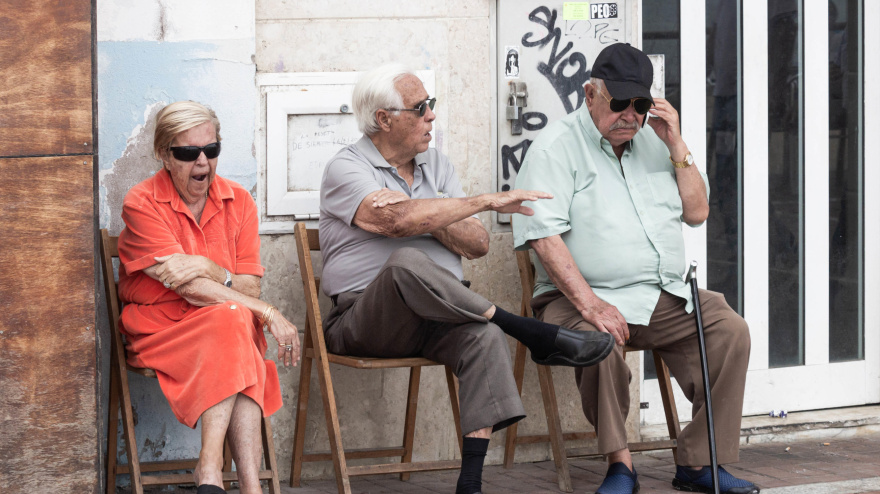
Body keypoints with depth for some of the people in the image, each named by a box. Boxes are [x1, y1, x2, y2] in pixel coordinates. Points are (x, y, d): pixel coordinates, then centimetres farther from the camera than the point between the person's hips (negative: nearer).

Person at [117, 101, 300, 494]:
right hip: (158, 330, -3)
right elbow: (188, 288, -17)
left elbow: (249, 289, -1)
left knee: (235, 321, -33)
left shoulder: (238, 201, 6)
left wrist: (211, 270, -22)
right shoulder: (141, 204, -7)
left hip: (229, 328, 4)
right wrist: (269, 314, -21)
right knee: (234, 318, -33)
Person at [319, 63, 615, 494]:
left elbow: (478, 244, 9)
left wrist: (430, 222, -11)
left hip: (438, 317, 5)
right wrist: (488, 201, -21)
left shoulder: (436, 164, 17)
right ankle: (534, 336, -25)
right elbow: (397, 221, -24)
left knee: (484, 336, -31)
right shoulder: (345, 169, -3)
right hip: (365, 322, -5)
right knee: (407, 262, -38)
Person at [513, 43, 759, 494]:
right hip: (581, 297, -6)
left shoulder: (652, 141, 17)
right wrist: (590, 304, -25)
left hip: (665, 297, 6)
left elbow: (697, 212, 15)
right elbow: (545, 237, -14)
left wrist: (676, 145, 3)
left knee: (730, 328, -16)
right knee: (600, 340, -37)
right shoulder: (557, 147, -3)